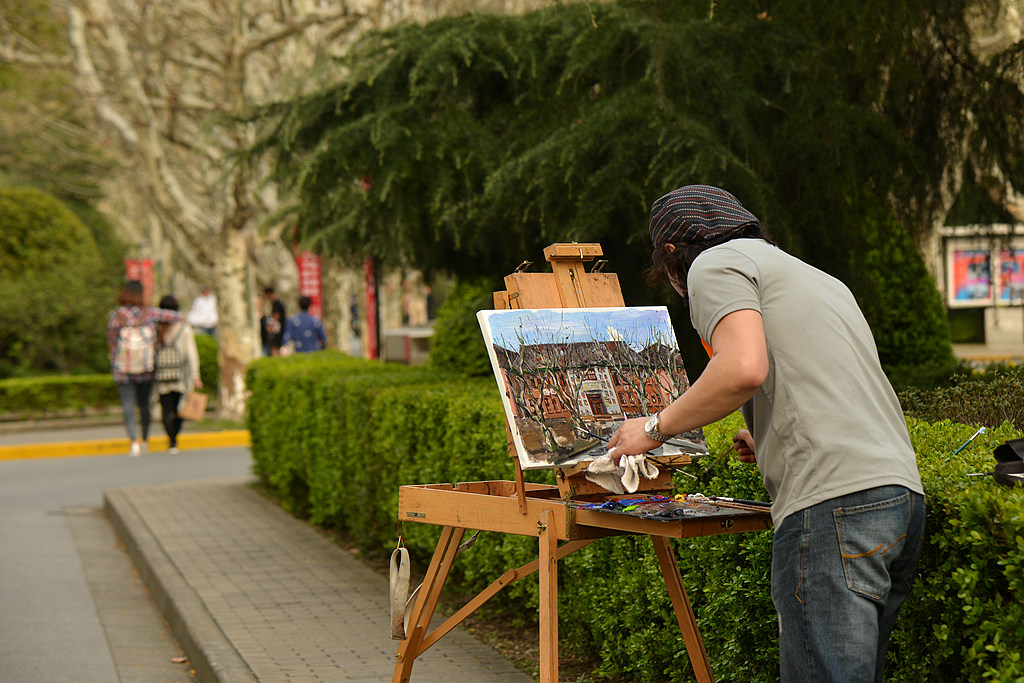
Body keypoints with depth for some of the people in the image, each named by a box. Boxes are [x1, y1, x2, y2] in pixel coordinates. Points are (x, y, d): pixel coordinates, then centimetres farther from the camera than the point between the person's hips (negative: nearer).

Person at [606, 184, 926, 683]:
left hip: (833, 504, -9)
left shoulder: (715, 263, 6)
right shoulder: (822, 280, 32)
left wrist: (655, 428, -1)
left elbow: (744, 369, -13)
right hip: (904, 495, 9)